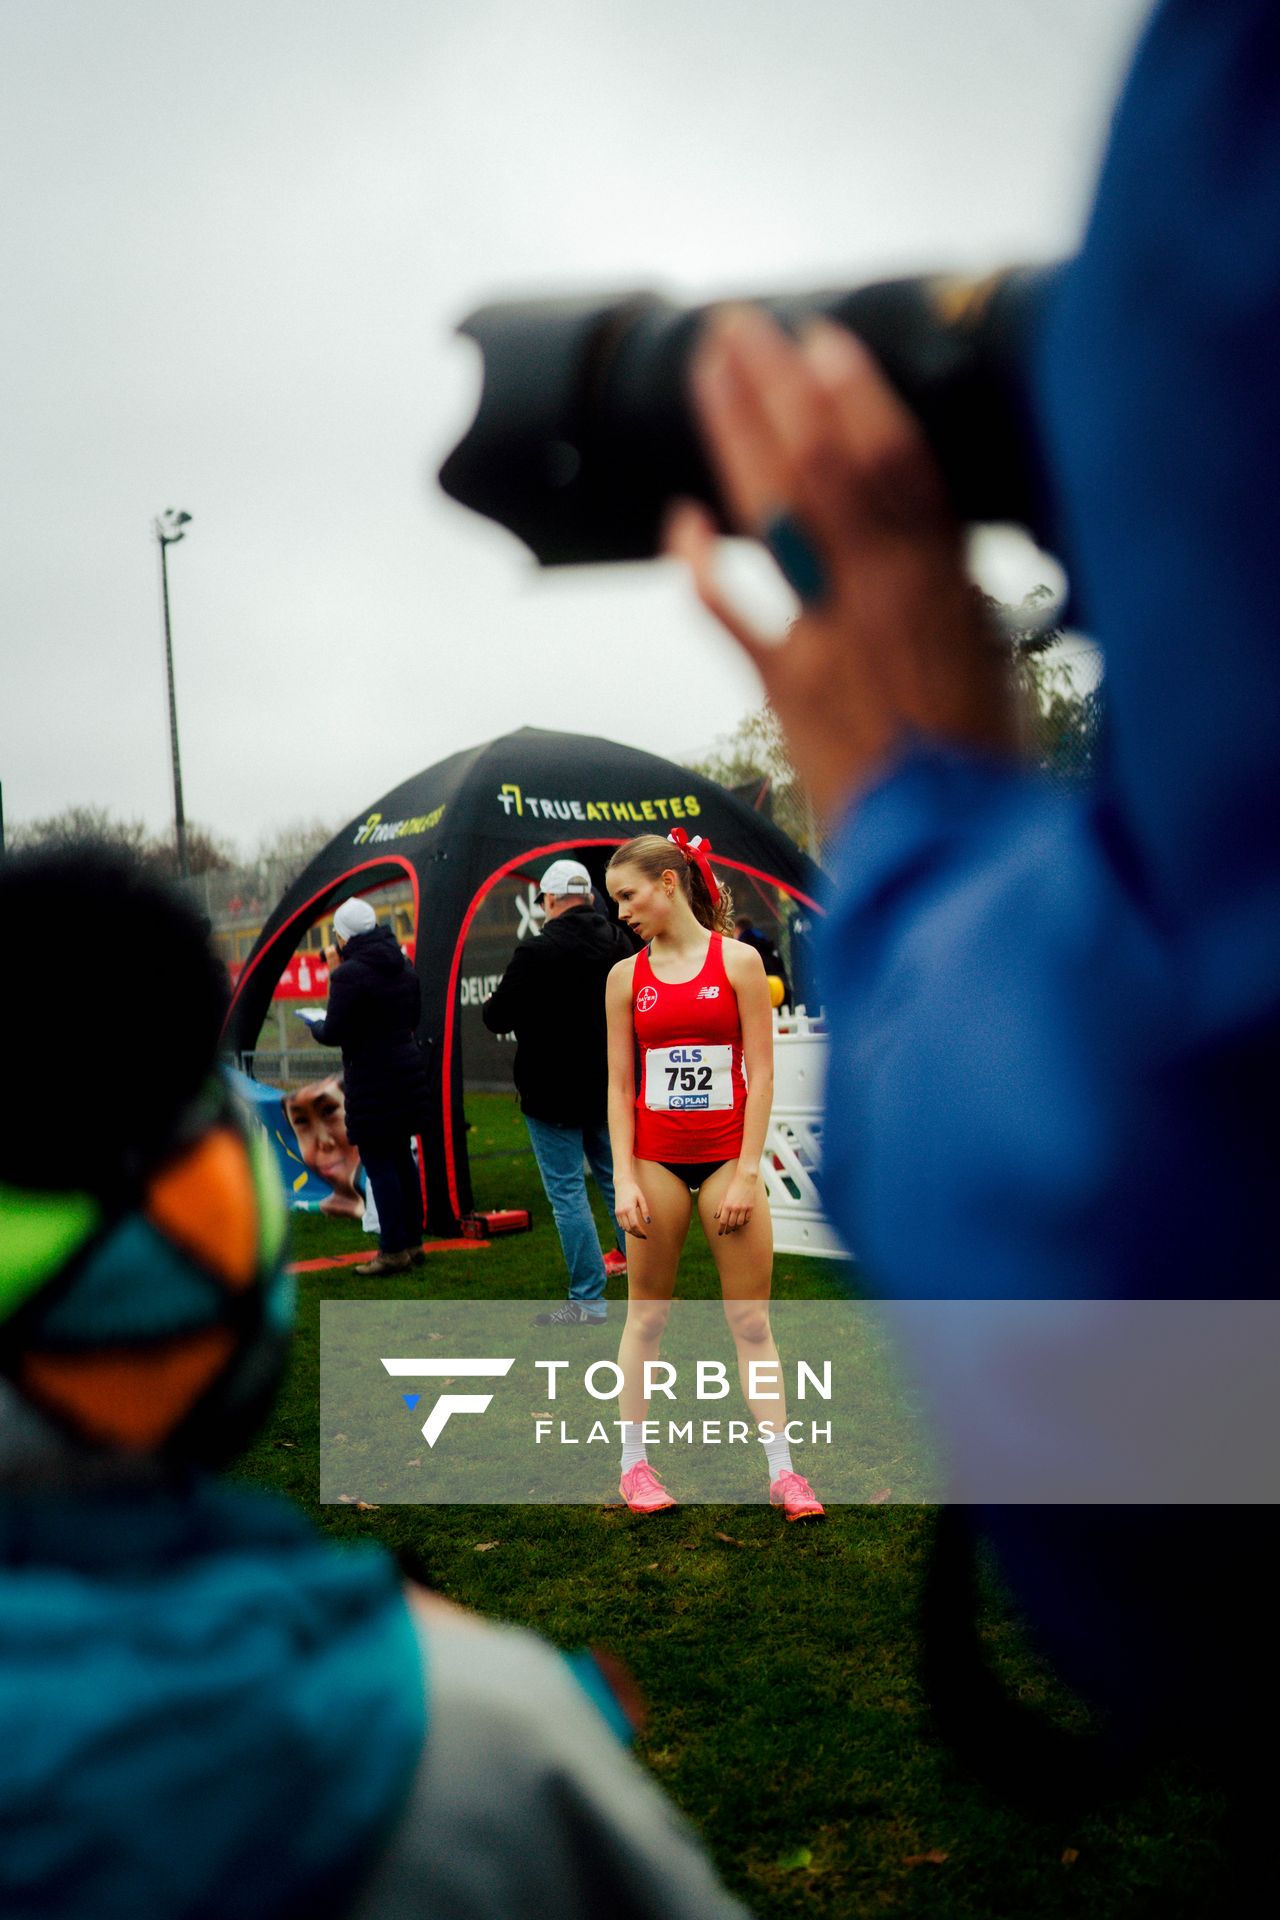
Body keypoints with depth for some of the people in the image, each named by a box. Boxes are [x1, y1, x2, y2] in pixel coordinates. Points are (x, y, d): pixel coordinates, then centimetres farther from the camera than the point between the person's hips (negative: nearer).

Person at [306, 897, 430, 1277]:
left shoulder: (349, 974, -17)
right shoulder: (402, 966, 9)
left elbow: (334, 1033, -16)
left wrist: (316, 1025, 5)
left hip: (373, 1081, -8)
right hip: (409, 1071, 8)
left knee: (378, 1162, -1)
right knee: (401, 1156, 16)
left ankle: (394, 1250, 2)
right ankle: (413, 1242, 22)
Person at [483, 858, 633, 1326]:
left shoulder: (537, 953, -19)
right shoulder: (619, 943, 2)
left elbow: (497, 1018, -11)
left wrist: (491, 1004, 10)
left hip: (554, 1096, -7)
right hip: (610, 1090, 7)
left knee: (568, 1192, 0)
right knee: (619, 1181, 18)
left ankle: (588, 1300, 4)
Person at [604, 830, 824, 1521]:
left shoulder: (738, 960, -3)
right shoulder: (627, 976, 4)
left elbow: (760, 1075, -5)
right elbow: (620, 1088, 3)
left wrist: (745, 1174, -10)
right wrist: (624, 1179, -6)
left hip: (727, 1157, -2)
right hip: (655, 1159, 2)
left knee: (751, 1320, 3)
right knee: (646, 1315, 8)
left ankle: (782, 1470, 11)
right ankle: (634, 1464, 20)